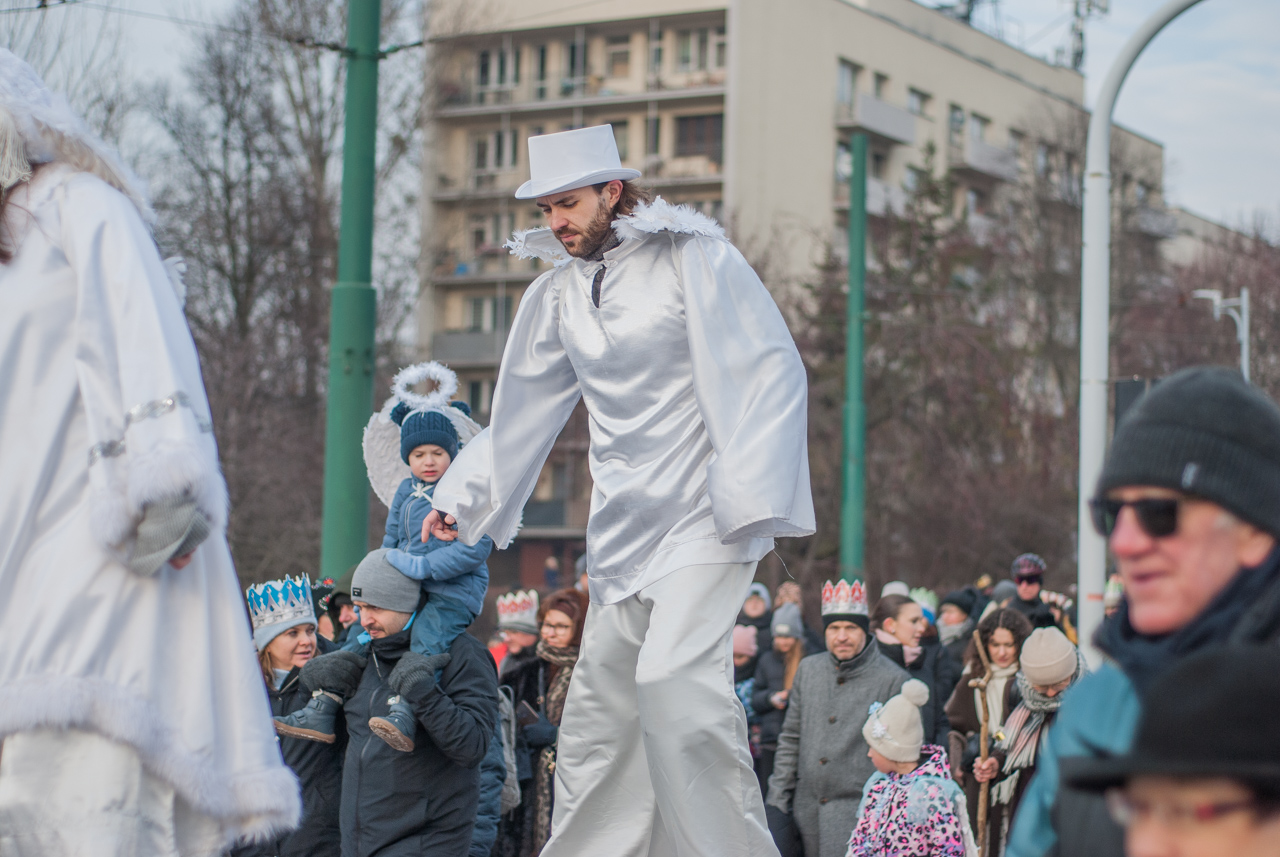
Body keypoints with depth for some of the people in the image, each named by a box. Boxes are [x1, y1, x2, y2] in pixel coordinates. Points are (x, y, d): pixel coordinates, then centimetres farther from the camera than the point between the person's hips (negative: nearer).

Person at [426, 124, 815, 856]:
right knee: (601, 703, 7)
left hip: (703, 520, -6)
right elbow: (524, 411, 22)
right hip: (622, 530, 7)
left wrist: (749, 496, -18)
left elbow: (771, 374, -10)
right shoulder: (558, 294, 11)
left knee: (675, 676, -23)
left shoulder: (694, 258, -6)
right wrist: (461, 496, 19)